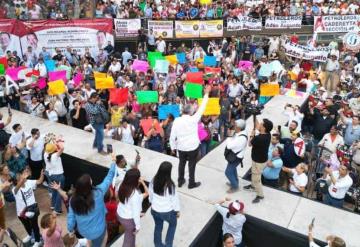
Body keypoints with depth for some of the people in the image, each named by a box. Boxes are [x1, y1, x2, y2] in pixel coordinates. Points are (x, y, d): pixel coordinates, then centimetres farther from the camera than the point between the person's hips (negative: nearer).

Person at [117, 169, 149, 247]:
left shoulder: (123, 187, -13)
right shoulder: (135, 194, -35)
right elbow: (135, 212, -25)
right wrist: (138, 226, -13)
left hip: (120, 214, 7)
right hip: (129, 219, -7)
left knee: (129, 234, 32)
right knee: (129, 237, 21)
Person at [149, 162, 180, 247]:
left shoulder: (153, 181, -15)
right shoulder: (170, 185, -30)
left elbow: (150, 194, 1)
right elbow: (175, 199, -17)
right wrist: (177, 210, 0)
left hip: (154, 210, 4)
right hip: (167, 212, -4)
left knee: (158, 227, 28)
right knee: (173, 224, 28)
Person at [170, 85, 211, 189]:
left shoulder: (176, 121, -12)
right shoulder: (193, 119, -18)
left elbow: (172, 136, -7)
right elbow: (201, 108, -11)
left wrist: (173, 147, 7)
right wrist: (206, 94, -4)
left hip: (181, 147, 3)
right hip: (193, 147, -2)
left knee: (181, 164, 20)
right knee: (192, 165, 12)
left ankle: (180, 181, 33)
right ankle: (191, 183, 24)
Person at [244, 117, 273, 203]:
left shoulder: (258, 138, -37)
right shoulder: (268, 134, -12)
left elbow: (250, 143, -15)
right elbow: (257, 126, 5)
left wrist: (252, 134, -1)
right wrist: (255, 117, 1)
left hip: (259, 162, -9)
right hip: (261, 159, 9)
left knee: (256, 179, 10)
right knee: (253, 174, 32)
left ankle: (260, 195, 27)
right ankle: (253, 185, 55)